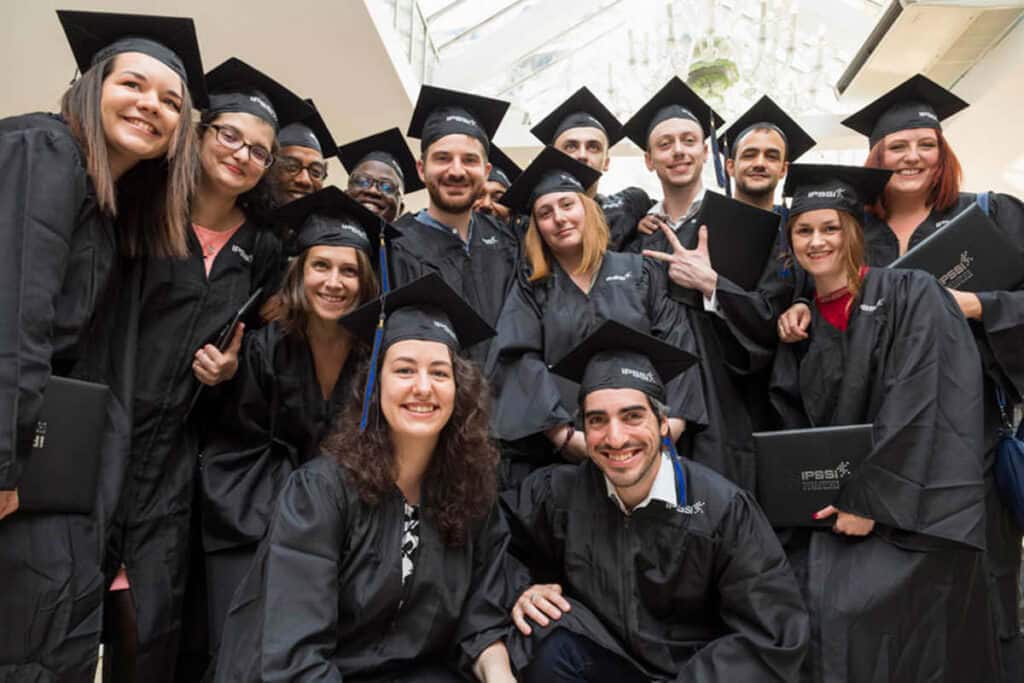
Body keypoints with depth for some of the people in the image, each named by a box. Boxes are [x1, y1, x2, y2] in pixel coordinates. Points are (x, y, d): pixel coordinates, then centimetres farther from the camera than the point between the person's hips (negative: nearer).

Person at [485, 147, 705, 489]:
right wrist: (565, 435, -17)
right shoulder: (530, 293, 9)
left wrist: (673, 421, -12)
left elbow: (676, 347, 2)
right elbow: (520, 365, -5)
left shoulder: (641, 272, 10)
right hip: (558, 452, 0)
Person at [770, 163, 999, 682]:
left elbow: (916, 405, -15)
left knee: (852, 610, -19)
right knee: (800, 602, -13)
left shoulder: (912, 297, -6)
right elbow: (792, 421, 9)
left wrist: (869, 500, -17)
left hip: (912, 511, -4)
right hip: (833, 506, 4)